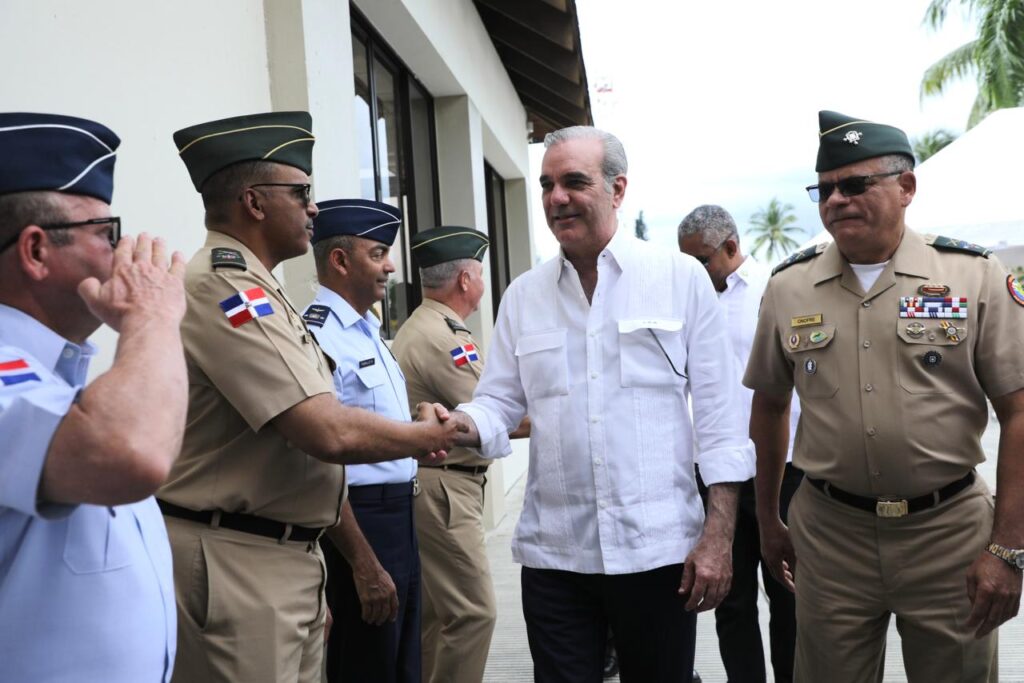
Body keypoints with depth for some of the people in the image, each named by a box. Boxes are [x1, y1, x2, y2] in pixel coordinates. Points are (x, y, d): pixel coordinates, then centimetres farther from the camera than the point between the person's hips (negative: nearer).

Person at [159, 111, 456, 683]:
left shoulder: (252, 291, 15)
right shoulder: (225, 289, -17)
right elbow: (329, 432, -24)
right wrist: (428, 437, -8)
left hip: (289, 556, 9)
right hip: (236, 565, -9)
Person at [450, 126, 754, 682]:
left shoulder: (681, 277, -1)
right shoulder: (523, 295, 8)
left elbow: (718, 416, -2)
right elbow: (499, 405, 7)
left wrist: (719, 537, -7)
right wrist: (459, 425, -16)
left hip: (657, 550, -2)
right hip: (553, 553, 2)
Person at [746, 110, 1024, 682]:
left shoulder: (975, 277, -4)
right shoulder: (788, 288, 3)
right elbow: (769, 406, 12)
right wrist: (768, 521, 14)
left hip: (949, 529, -1)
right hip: (828, 533, 2)